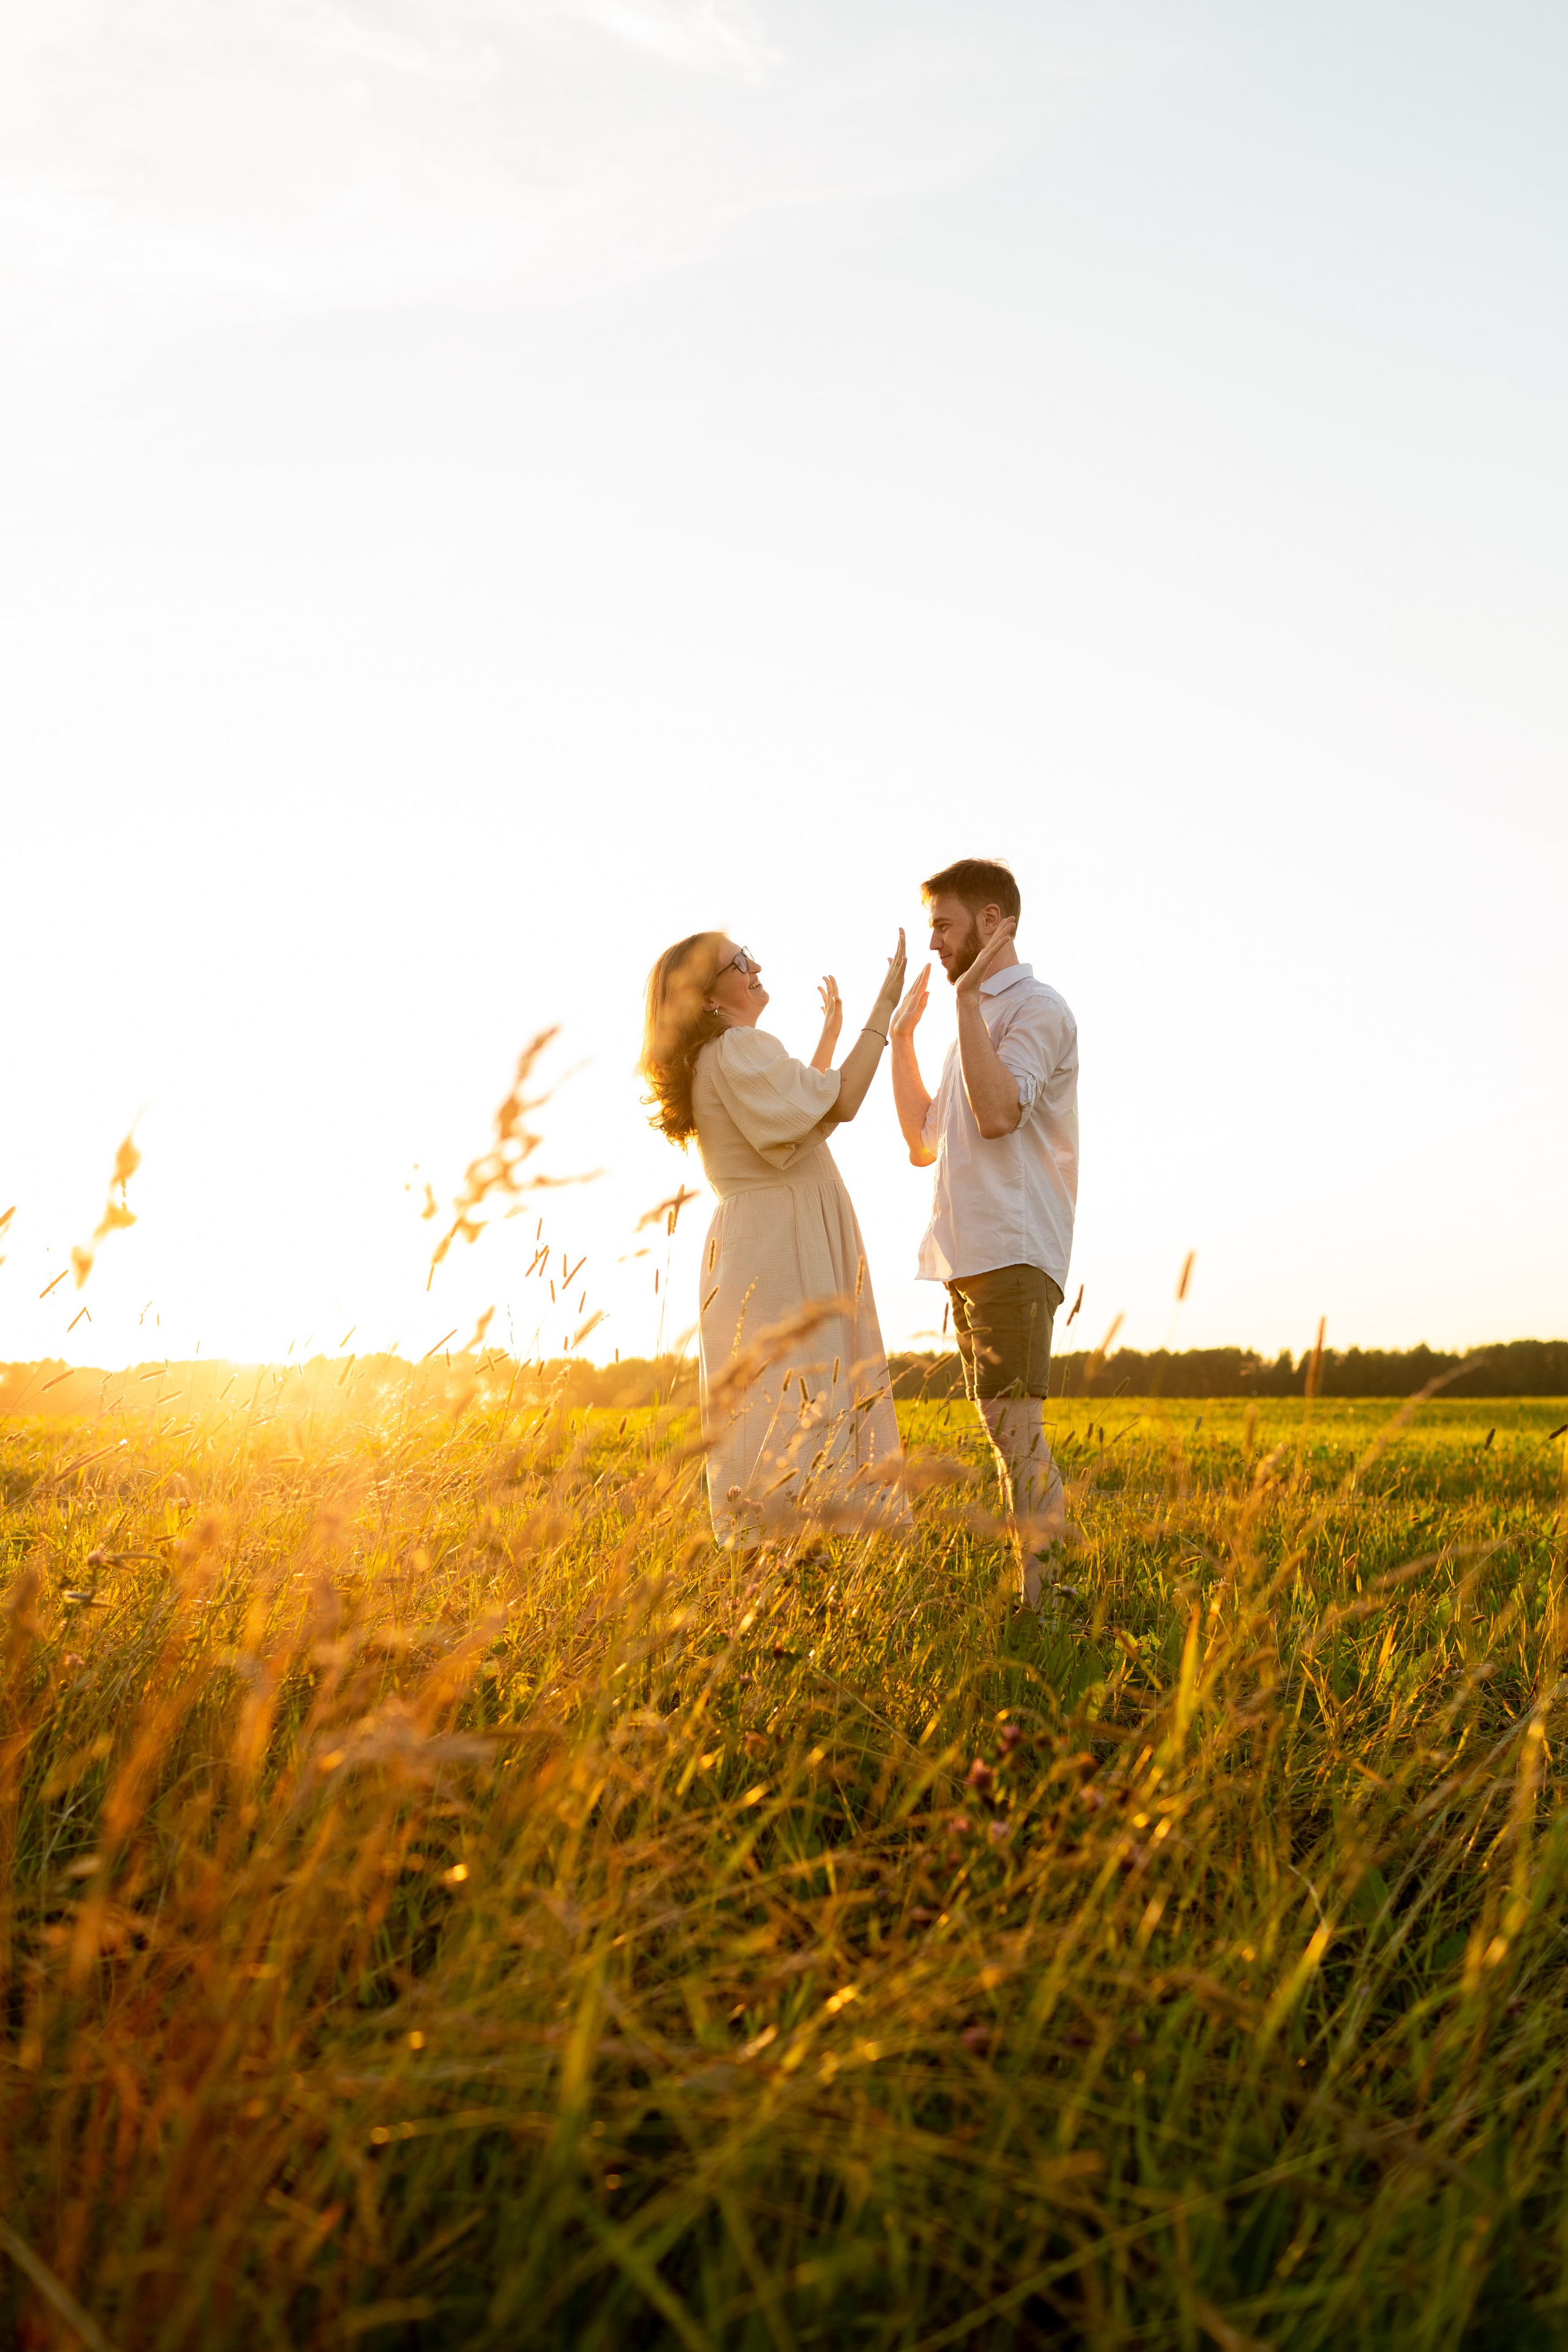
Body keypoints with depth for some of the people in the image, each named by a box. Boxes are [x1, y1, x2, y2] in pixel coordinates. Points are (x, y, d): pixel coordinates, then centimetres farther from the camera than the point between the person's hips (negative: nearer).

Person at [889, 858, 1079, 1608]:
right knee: (1001, 1427, 10)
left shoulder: (1036, 1008, -5)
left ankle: (1045, 1595, -14)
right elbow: (924, 1144, 21)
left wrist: (968, 996, -16)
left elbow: (997, 1114, -22)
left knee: (1013, 1421, -15)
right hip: (970, 1256, 10)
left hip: (1014, 1252, -10)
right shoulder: (976, 1021, 23)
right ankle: (1035, 1580, 14)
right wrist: (901, 1034, 18)